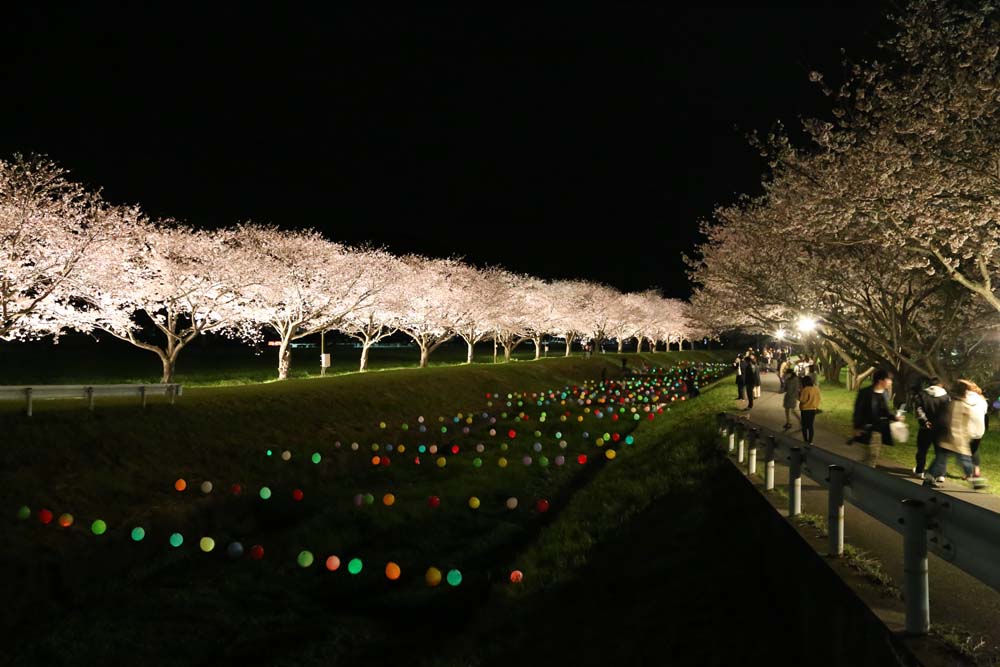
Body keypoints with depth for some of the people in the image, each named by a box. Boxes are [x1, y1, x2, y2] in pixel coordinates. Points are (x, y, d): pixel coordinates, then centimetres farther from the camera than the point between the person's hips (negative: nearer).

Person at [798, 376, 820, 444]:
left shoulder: (805, 390, -19)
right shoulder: (816, 388, 2)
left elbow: (802, 400, -18)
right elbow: (818, 399, 8)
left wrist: (799, 394, -4)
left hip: (805, 409, -6)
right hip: (813, 409, 6)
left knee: (805, 426, 5)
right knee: (811, 425, 11)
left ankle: (806, 440, 7)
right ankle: (810, 441, 11)